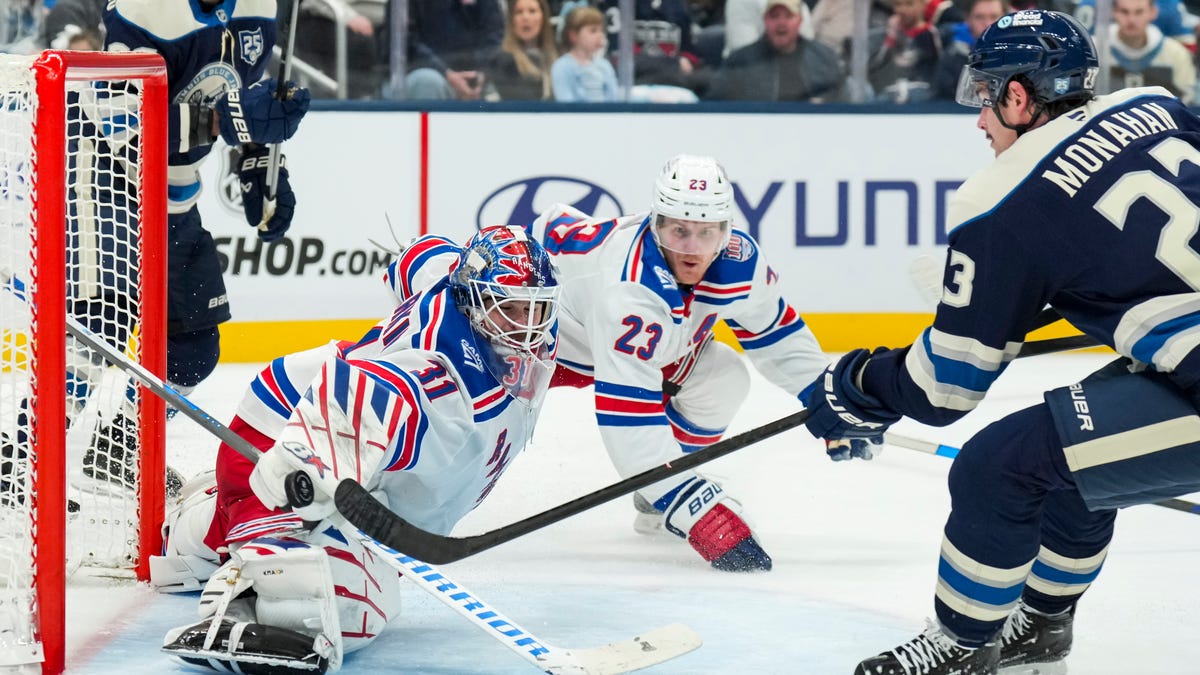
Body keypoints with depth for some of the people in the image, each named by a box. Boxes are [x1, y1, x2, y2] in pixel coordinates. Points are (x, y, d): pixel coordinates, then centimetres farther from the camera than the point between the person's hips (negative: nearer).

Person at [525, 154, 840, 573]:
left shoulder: (740, 262, -24)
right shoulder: (629, 289, -44)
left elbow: (777, 334, 0)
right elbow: (628, 413, -47)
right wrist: (694, 506, -51)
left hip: (654, 345, 5)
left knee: (724, 381, -13)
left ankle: (655, 503, 4)